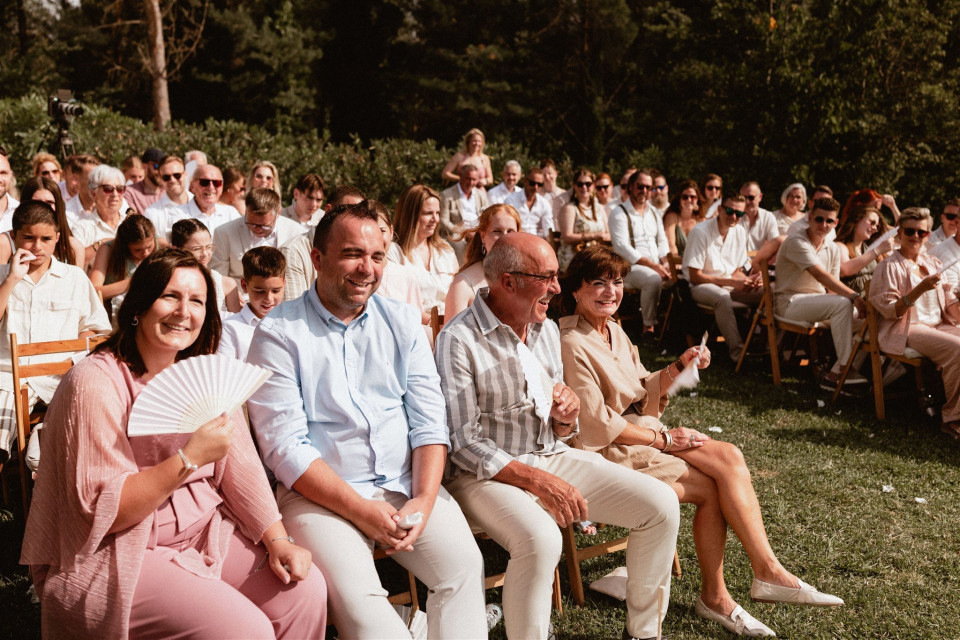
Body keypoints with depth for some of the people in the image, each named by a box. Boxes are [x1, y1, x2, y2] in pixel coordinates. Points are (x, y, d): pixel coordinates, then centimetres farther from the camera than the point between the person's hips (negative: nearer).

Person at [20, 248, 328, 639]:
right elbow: (102, 510, -20)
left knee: (305, 589, -10)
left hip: (207, 532, 7)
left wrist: (277, 540, -11)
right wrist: (190, 458, -29)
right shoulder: (95, 383, -17)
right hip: (119, 555, -7)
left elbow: (241, 467, 2)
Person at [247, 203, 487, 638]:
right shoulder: (278, 333, -4)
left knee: (464, 566, -17)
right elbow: (285, 446, -9)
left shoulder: (402, 321, 10)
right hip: (320, 494, -4)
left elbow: (428, 420, 6)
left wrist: (423, 499, -9)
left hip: (405, 486, 4)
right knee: (356, 595, -27)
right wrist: (361, 510, -15)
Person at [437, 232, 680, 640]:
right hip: (486, 474, -7)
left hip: (552, 457, 7)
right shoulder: (459, 341, -13)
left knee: (661, 505, -5)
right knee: (540, 539, -37)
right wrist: (538, 482, -21)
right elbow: (462, 442, -16)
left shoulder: (547, 330, 11)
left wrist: (564, 418, -7)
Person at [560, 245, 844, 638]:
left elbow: (642, 395, 13)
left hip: (641, 430, 8)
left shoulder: (614, 331, 10)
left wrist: (679, 367, -3)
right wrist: (663, 439, -11)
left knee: (729, 457, -12)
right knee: (712, 488, -17)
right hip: (606, 452, -8)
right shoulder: (572, 345, -16)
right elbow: (597, 424, -17)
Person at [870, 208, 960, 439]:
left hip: (938, 325, 7)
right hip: (906, 330, -7)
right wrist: (920, 289, -22)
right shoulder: (890, 266, -5)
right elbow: (889, 311, -13)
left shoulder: (932, 263, 17)